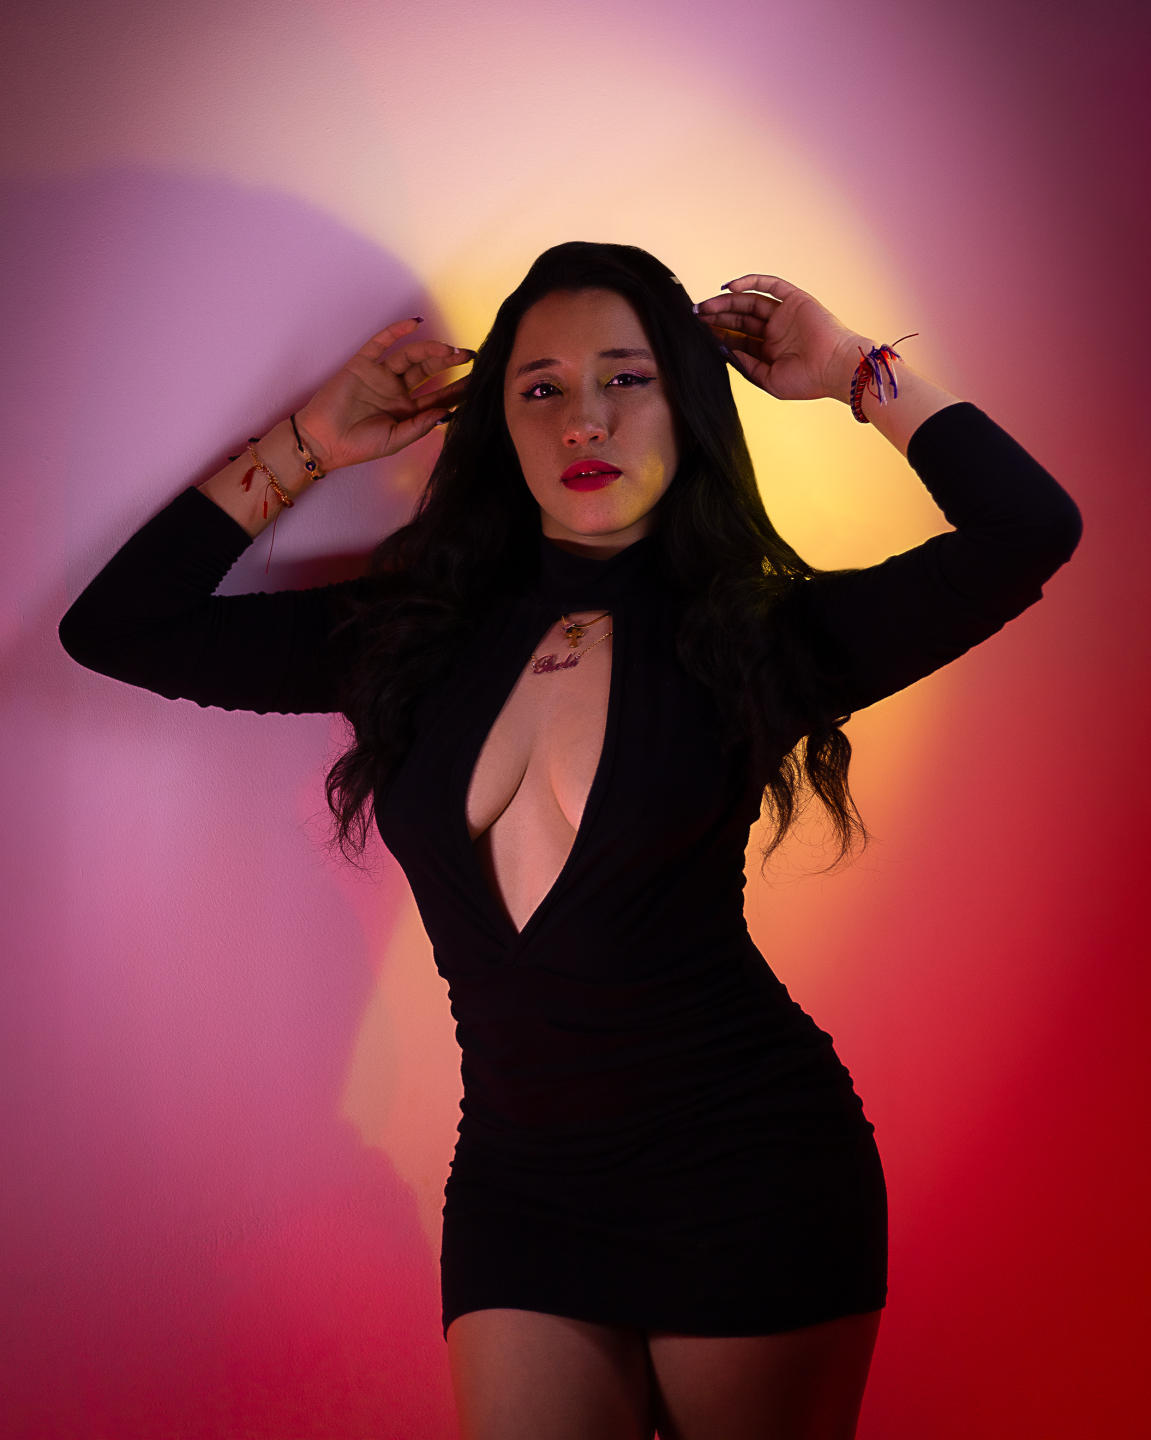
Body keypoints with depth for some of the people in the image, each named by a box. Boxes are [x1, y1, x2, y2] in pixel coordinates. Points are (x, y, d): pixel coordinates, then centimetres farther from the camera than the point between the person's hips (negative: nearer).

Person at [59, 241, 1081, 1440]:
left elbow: (1029, 529, -13)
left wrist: (858, 373, -5)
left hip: (749, 1173, -2)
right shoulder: (416, 637, 4)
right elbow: (116, 629, 6)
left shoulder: (752, 637, -4)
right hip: (518, 1179, 3)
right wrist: (311, 441, 4)